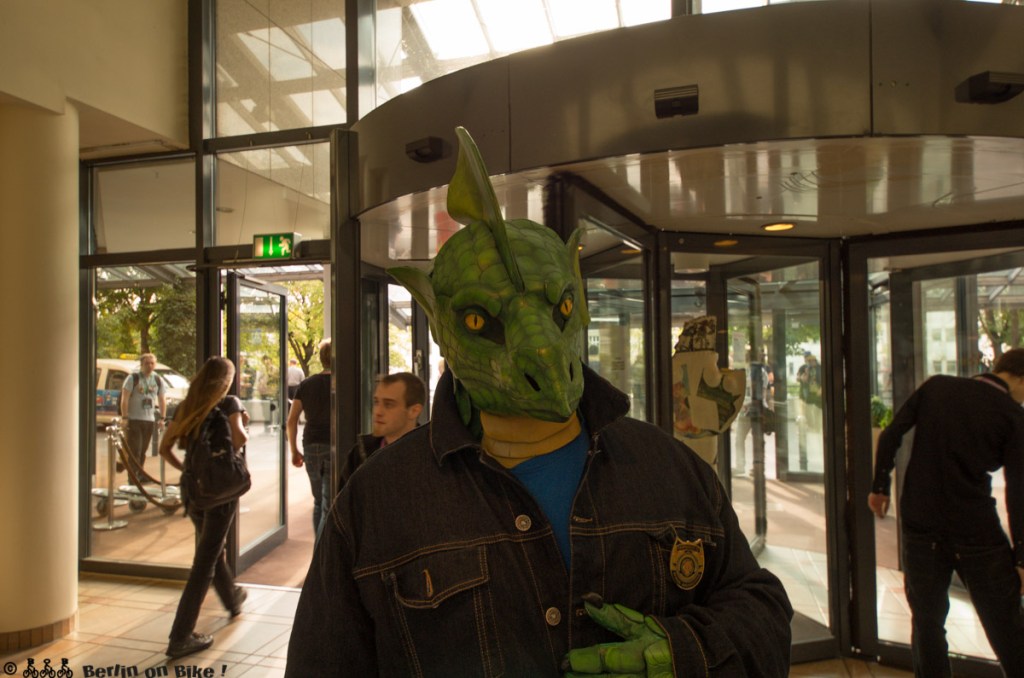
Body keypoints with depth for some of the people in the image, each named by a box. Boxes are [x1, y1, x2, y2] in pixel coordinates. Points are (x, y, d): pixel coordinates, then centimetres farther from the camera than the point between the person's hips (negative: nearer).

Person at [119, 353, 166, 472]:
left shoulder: (158, 380, 8)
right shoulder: (133, 378, -6)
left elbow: (162, 400, 14)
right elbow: (124, 399, -9)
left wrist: (162, 418, 9)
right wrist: (124, 417, -15)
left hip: (150, 420, 4)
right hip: (133, 419, -4)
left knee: (143, 451, 10)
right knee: (134, 450, -7)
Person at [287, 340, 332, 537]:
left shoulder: (306, 384, 6)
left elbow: (291, 420, 5)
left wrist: (294, 451, 12)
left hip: (311, 447, 5)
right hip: (334, 447, -4)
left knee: (318, 501, 19)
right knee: (329, 504, -1)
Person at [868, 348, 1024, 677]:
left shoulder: (936, 386, 4)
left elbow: (890, 435, 0)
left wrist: (879, 486, 10)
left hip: (920, 526, 3)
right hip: (977, 532, -2)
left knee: (927, 621, 14)